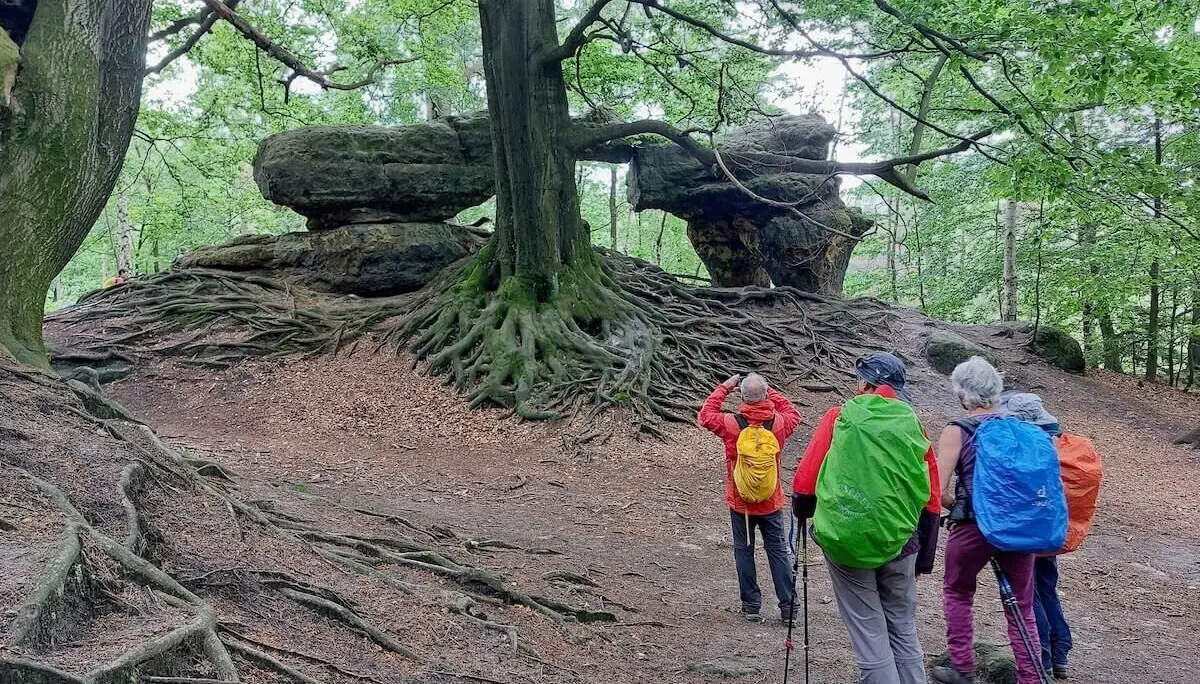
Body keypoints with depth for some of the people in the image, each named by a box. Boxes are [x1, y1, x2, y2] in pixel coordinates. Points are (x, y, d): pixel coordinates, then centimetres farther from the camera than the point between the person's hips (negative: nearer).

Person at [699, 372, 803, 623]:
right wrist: (771, 392, 9)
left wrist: (724, 387, 4)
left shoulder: (732, 424, -17)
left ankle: (751, 605, 15)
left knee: (744, 551, 11)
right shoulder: (779, 423, -13)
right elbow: (794, 414, 11)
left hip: (740, 502, -1)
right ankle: (787, 606, 14)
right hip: (771, 502, 1)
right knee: (778, 551, 12)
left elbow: (706, 415, 2)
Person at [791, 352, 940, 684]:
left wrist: (802, 512, 15)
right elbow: (931, 500, 6)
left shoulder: (840, 418, -4)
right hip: (900, 543, 3)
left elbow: (805, 481, -6)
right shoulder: (914, 427, 4)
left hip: (847, 540, -3)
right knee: (903, 630, 16)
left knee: (869, 633, 5)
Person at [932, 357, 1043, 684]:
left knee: (957, 594, 20)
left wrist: (958, 507, 5)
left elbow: (937, 492, -14)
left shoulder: (957, 431, -8)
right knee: (1022, 606, 15)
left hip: (974, 526, -4)